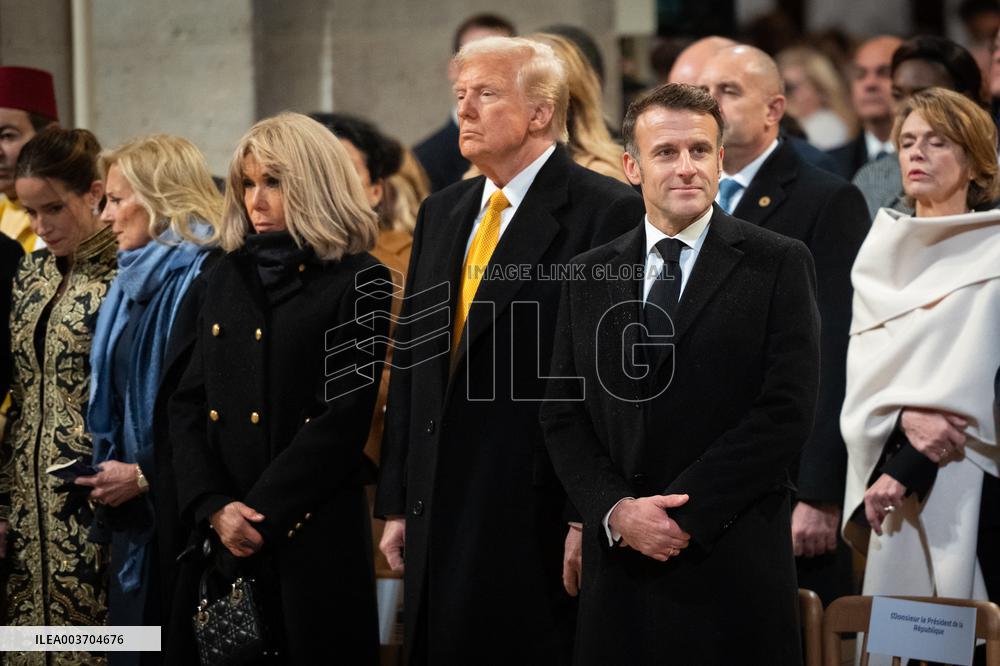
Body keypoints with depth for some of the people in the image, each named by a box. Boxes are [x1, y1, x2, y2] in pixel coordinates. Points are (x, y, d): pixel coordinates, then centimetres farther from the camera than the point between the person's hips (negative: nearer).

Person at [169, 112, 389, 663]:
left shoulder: (357, 282, -3)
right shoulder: (227, 278, 13)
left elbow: (343, 418, -10)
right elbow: (188, 405, 8)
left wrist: (258, 514, -13)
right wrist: (214, 508, -7)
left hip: (313, 539, -5)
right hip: (217, 538, 5)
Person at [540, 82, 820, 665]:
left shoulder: (780, 266, -1)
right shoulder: (590, 278, 11)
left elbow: (787, 413, -8)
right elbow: (563, 415, 8)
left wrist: (683, 513, -13)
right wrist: (616, 510, -8)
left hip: (734, 568, -3)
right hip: (619, 563, 3)